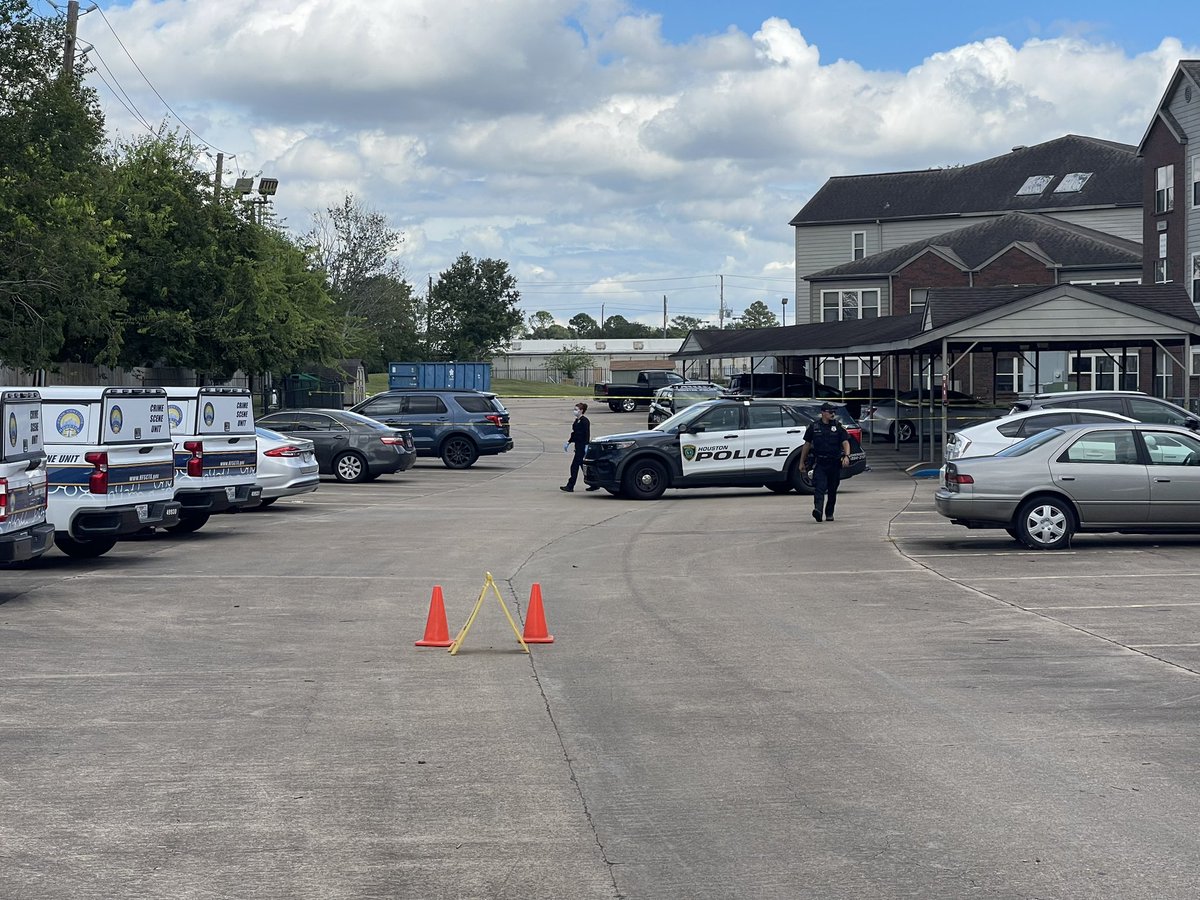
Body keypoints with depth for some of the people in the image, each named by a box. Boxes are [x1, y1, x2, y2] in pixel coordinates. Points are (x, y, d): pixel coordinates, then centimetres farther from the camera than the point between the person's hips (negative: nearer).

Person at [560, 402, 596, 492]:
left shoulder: (584, 421, -13)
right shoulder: (577, 420, 14)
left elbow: (587, 434, -18)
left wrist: (586, 446, -22)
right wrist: (568, 442, 21)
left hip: (582, 446, -10)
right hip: (578, 446, 10)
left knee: (575, 466, -9)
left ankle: (570, 486, -7)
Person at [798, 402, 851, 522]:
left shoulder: (839, 427, 6)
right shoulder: (814, 427, 6)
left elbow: (845, 443, -2)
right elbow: (807, 445, 12)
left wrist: (846, 456, -21)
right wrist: (802, 461, 13)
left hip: (835, 463, 2)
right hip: (819, 463, -2)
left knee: (832, 490, 10)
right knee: (819, 487, -19)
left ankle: (829, 513, 22)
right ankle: (818, 510, -34)